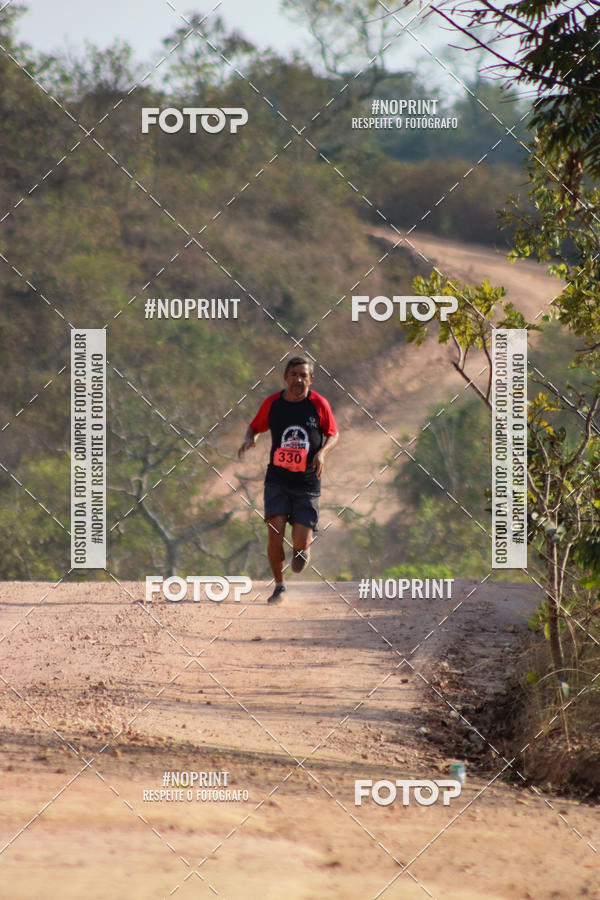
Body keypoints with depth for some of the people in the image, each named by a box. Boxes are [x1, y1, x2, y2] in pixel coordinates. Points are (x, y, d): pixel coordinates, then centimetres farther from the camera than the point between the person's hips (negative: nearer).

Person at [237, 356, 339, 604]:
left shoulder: (319, 404, -3)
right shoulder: (272, 403, -1)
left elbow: (333, 435, 9)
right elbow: (255, 427, 14)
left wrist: (322, 452, -12)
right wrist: (250, 440, -9)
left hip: (307, 482, -1)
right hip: (277, 479, 1)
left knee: (300, 541, -6)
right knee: (275, 535, -15)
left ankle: (302, 548, 33)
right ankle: (279, 586, 4)